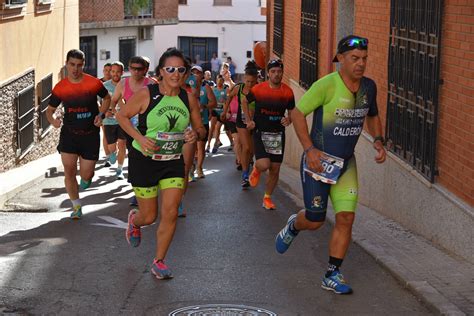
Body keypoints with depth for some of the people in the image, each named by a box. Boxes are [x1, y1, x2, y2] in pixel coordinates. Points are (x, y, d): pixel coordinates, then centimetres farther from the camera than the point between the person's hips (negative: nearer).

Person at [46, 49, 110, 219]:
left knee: (86, 174, 1)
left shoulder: (94, 83, -8)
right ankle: (76, 206, 13)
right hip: (69, 133, 1)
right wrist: (53, 120, -16)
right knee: (69, 172, -6)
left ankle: (86, 179, 41)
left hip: (90, 134, -1)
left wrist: (101, 114, -7)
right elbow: (50, 109, 7)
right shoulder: (60, 87, -4)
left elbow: (107, 98, 11)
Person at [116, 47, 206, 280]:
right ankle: (134, 220, 45)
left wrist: (196, 134, -16)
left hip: (173, 162, 3)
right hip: (144, 159, -3)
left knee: (170, 213, -6)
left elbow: (200, 129, 9)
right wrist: (139, 138, -17)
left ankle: (159, 261, 12)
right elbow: (121, 115, -3)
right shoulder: (146, 94, -13)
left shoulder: (188, 99, -1)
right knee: (149, 216, 6)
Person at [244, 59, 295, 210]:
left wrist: (289, 120, -14)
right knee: (264, 165, -20)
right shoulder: (258, 89, -9)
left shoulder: (288, 92, -4)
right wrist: (249, 120, 2)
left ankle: (267, 198, 26)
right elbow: (244, 102, 10)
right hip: (260, 132, -3)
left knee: (275, 169, 6)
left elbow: (292, 112, 8)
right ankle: (256, 169, 18)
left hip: (278, 134, 3)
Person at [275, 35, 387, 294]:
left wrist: (378, 141, 3)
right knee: (315, 220, 1)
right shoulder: (327, 85, -18)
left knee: (346, 217, -3)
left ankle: (332, 275, 9)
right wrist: (309, 149, -18)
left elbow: (373, 116, 20)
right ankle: (293, 226, 38)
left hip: (347, 163, 5)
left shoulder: (369, 87, 1)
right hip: (318, 160, -5)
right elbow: (297, 113, -12)